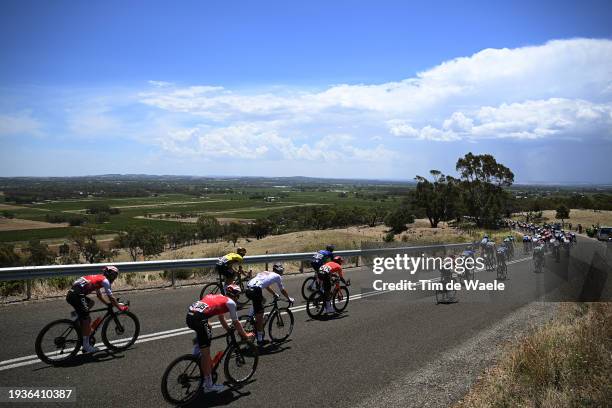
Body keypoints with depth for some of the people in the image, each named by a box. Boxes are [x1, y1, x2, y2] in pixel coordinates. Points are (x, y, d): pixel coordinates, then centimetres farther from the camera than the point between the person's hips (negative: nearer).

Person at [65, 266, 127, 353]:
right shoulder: (105, 280, 0)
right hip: (76, 296, -9)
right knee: (87, 321, -2)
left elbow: (98, 295, 36)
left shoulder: (98, 278, 25)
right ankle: (86, 346, 4)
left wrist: (107, 303, 35)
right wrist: (120, 308, 4)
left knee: (91, 302, 30)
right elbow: (111, 297, -2)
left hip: (71, 294, 9)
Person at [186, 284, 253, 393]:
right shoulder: (230, 302, 8)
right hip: (199, 319, -8)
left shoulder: (218, 297, 30)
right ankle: (208, 385, 8)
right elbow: (236, 323, 14)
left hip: (189, 315, 8)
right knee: (206, 353, 1)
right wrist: (245, 335, 26)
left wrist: (229, 330, 50)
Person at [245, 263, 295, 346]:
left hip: (247, 289, 7)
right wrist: (289, 298, 37)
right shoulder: (277, 276, 14)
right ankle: (260, 339, 7)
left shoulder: (265, 272, 31)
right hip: (255, 291, -7)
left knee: (262, 300, 35)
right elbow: (282, 290, 22)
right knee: (259, 316, 2)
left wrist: (274, 294, 59)